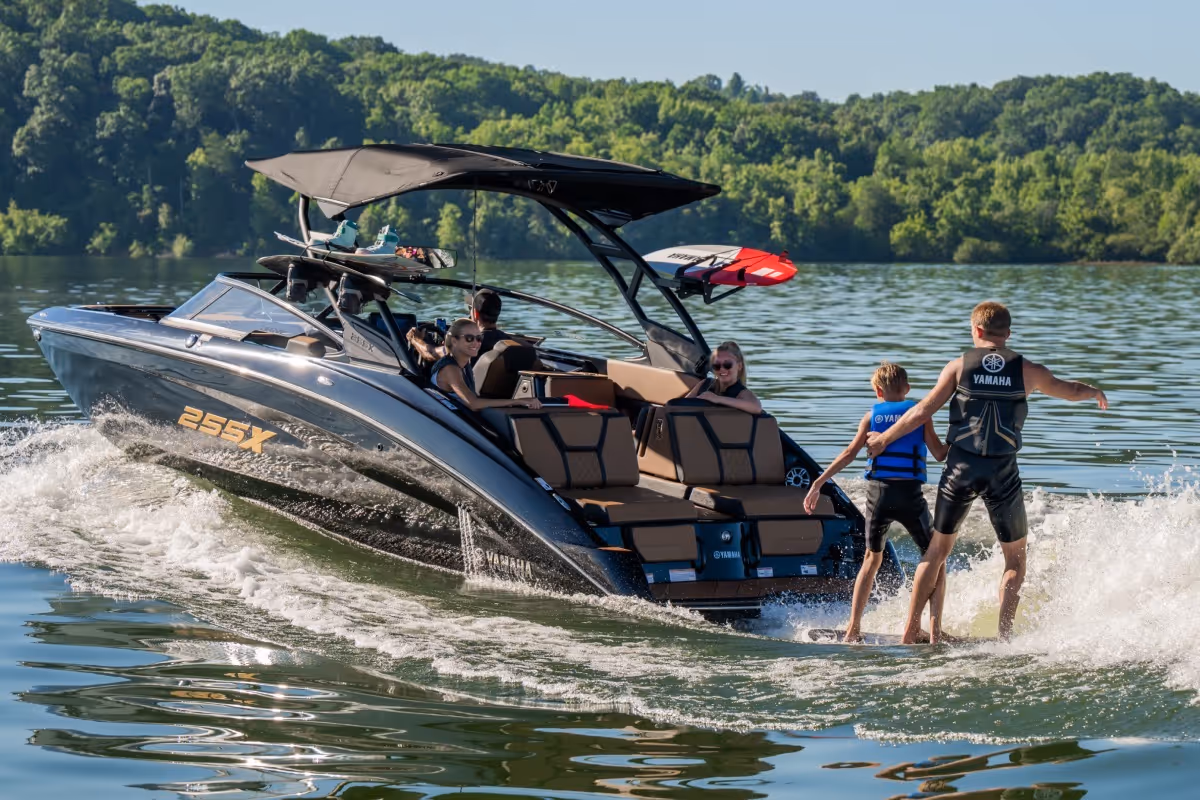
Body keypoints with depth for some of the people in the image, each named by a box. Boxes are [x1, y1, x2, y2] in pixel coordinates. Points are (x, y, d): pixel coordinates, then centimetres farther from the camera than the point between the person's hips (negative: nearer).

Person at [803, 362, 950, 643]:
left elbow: (849, 454, 3)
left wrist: (817, 484, 4)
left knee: (872, 559, 17)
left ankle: (853, 628, 11)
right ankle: (935, 628, -3)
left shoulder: (872, 415, 9)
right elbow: (939, 454, 2)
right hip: (911, 493, -2)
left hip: (879, 492, 2)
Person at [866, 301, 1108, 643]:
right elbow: (1071, 390, 19)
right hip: (1002, 473, -1)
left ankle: (911, 628, 13)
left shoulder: (959, 366, 1)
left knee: (937, 550, 15)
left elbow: (922, 412, -1)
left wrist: (884, 439, 12)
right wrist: (1095, 392, 42)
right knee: (1015, 558, 14)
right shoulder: (1027, 371, 3)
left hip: (961, 468, 1)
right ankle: (1004, 635, 4)